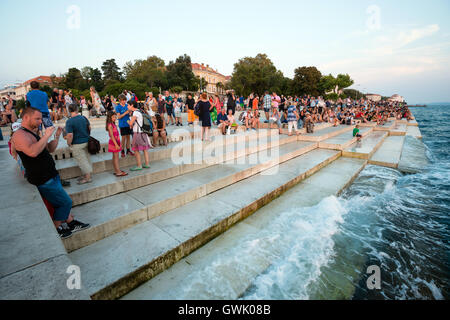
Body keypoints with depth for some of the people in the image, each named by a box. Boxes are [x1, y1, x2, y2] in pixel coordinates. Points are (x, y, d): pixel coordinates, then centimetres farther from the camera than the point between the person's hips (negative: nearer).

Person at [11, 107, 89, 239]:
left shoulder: (32, 133, 14)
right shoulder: (19, 134, -17)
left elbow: (50, 149, 18)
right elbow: (32, 152, -36)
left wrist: (57, 136, 3)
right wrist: (46, 136, -27)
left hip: (51, 175, 10)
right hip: (43, 180, -10)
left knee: (60, 202, 16)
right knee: (66, 202, -1)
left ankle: (71, 223, 28)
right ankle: (55, 229, 16)